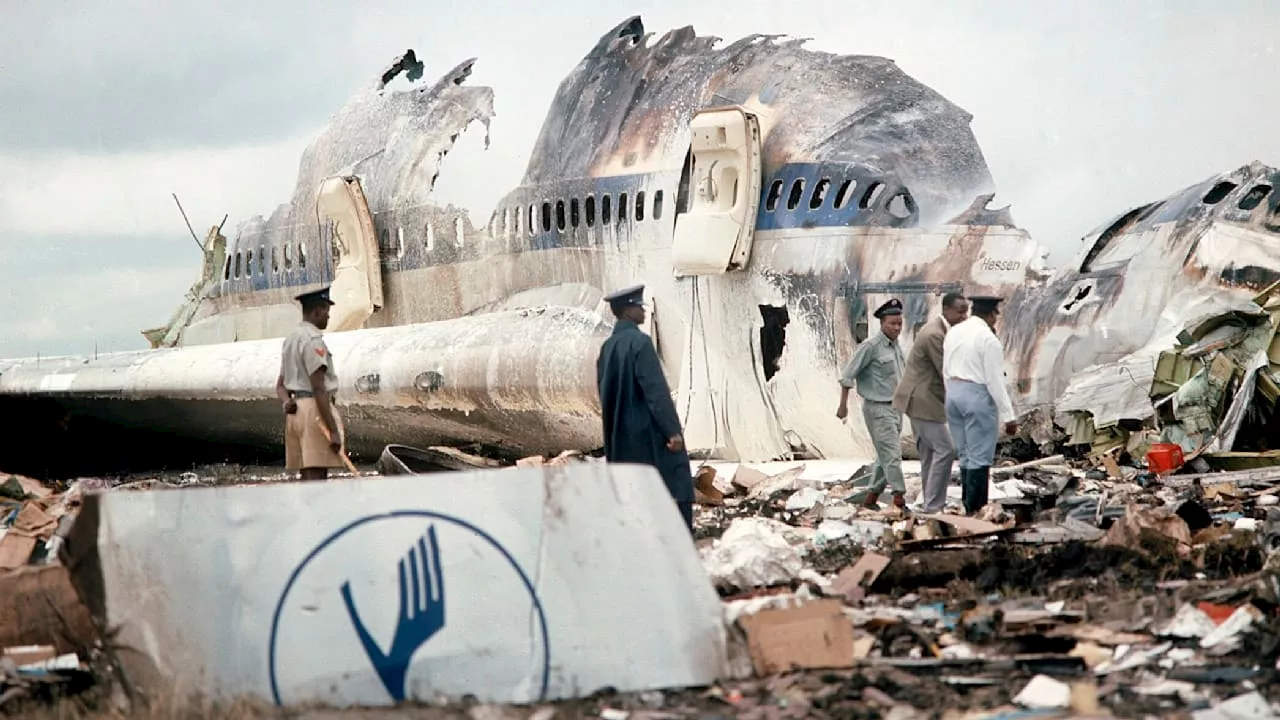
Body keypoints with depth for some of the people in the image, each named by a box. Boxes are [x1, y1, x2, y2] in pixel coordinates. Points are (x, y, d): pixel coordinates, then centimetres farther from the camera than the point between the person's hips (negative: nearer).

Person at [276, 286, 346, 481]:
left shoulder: (290, 338, 19)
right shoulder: (313, 339, -11)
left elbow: (280, 384, 20)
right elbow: (319, 388, -19)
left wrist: (286, 401, -1)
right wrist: (333, 430, -20)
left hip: (295, 411, 10)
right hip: (314, 409, -10)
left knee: (306, 476, 10)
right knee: (317, 475, -13)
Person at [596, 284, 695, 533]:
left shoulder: (607, 347, 9)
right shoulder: (639, 342, -15)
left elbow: (605, 393, 15)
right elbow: (656, 389, -19)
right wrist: (672, 429, -19)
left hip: (622, 436, 8)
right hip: (651, 431, -8)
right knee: (678, 490, -3)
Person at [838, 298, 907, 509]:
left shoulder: (895, 346, 10)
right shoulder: (871, 346, -14)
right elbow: (848, 375, -12)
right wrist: (843, 405, -12)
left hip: (894, 407, 8)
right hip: (878, 408, -8)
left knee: (885, 455, 12)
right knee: (891, 454, -12)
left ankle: (872, 497, 21)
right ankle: (899, 497, -13)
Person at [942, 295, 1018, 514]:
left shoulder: (953, 332, 9)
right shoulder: (988, 339, -13)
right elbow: (995, 380, -15)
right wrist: (1008, 415, -11)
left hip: (953, 394, 8)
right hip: (978, 397, -8)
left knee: (965, 455, 13)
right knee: (980, 458, -3)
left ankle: (968, 507, 16)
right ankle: (975, 511, -3)